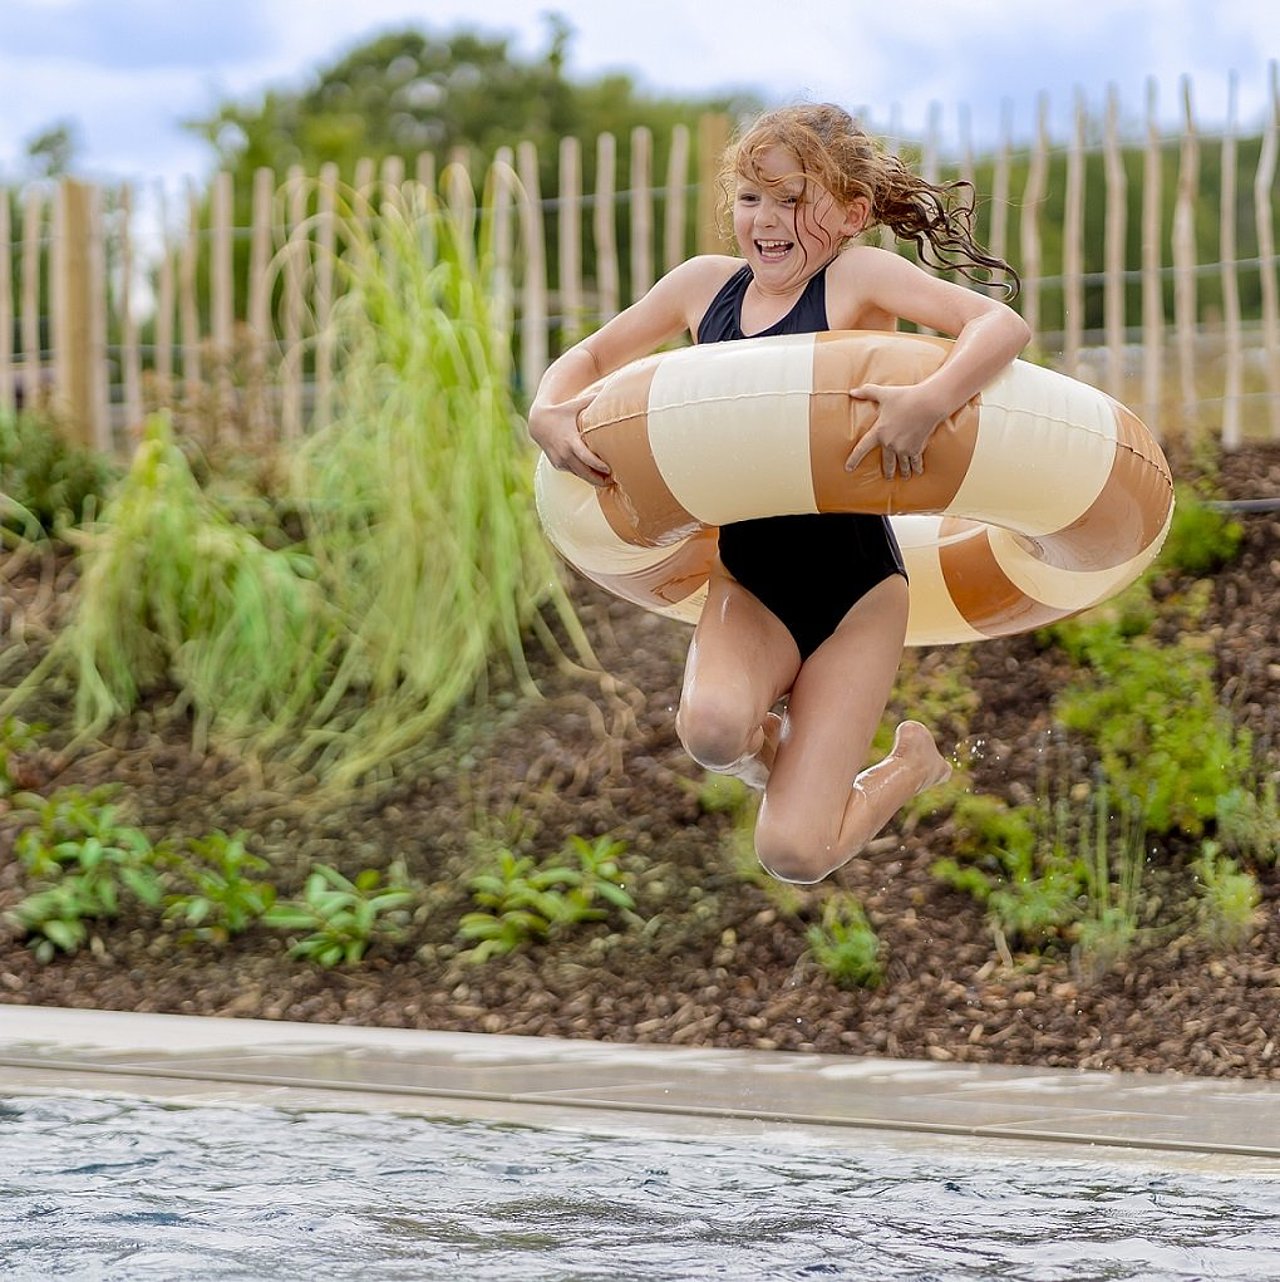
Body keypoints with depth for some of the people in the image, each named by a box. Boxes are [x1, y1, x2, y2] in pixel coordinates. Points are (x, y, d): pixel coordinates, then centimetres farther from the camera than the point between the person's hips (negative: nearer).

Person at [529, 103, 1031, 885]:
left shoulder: (859, 278, -10)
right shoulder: (705, 284, 4)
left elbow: (1003, 326, -23)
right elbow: (590, 358, 19)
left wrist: (931, 401, -42)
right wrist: (548, 416, -3)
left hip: (854, 589, -3)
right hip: (748, 583, 4)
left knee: (793, 853, -10)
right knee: (712, 728, -32)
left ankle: (913, 762, 23)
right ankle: (773, 742, 7)